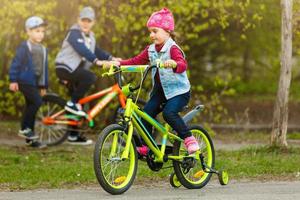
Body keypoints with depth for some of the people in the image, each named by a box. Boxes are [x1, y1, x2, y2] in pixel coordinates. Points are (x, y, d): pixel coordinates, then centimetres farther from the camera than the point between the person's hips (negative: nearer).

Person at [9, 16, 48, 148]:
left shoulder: (42, 49, 15)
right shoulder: (24, 47, -7)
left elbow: (44, 68, 21)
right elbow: (16, 63, -8)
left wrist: (44, 86, 22)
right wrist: (13, 80, -12)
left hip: (36, 83, 7)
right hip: (25, 81, -7)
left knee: (31, 106, 10)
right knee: (36, 102, -21)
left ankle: (30, 138, 15)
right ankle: (24, 128, -11)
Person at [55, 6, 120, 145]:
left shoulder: (90, 36, 14)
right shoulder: (74, 33, -15)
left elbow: (96, 51, 6)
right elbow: (82, 49, -30)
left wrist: (111, 58, -12)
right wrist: (97, 61, -42)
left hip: (75, 70, 9)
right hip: (65, 68, -9)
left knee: (78, 103, 9)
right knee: (90, 77, -30)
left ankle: (73, 136, 16)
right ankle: (72, 103, -18)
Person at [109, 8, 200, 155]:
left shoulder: (173, 48, -15)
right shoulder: (151, 50, 7)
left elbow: (183, 65, -31)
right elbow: (136, 61, 8)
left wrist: (174, 64, -53)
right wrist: (119, 63, -4)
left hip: (178, 90, -7)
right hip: (159, 90, 7)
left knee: (169, 112, -28)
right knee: (147, 112, -8)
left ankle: (189, 139, -16)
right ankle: (145, 146, 1)